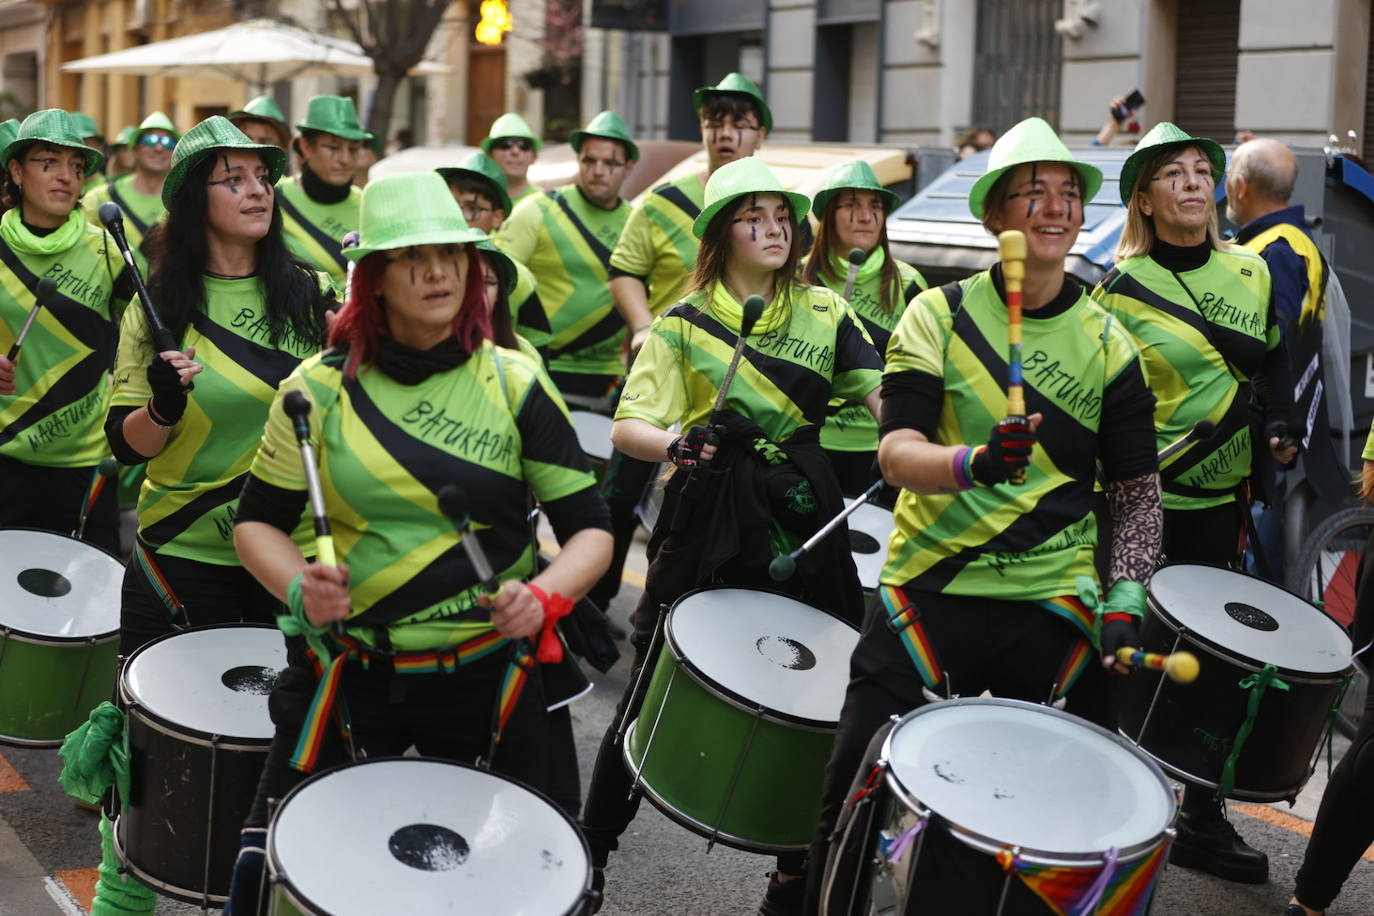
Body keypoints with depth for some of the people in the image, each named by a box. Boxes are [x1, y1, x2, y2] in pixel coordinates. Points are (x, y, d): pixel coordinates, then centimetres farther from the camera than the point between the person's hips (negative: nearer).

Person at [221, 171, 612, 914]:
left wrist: (544, 595, -24)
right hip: (347, 672, 0)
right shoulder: (321, 388, -3)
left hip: (488, 677, 0)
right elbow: (258, 522, 4)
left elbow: (590, 528, -3)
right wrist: (298, 585, -17)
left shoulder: (515, 384, -4)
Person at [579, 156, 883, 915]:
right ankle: (593, 851, 23)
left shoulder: (825, 312, 8)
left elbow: (884, 393, -5)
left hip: (802, 518, 2)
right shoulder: (683, 323, 1)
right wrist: (681, 443, -30)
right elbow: (626, 429, -8)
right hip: (706, 528, -2)